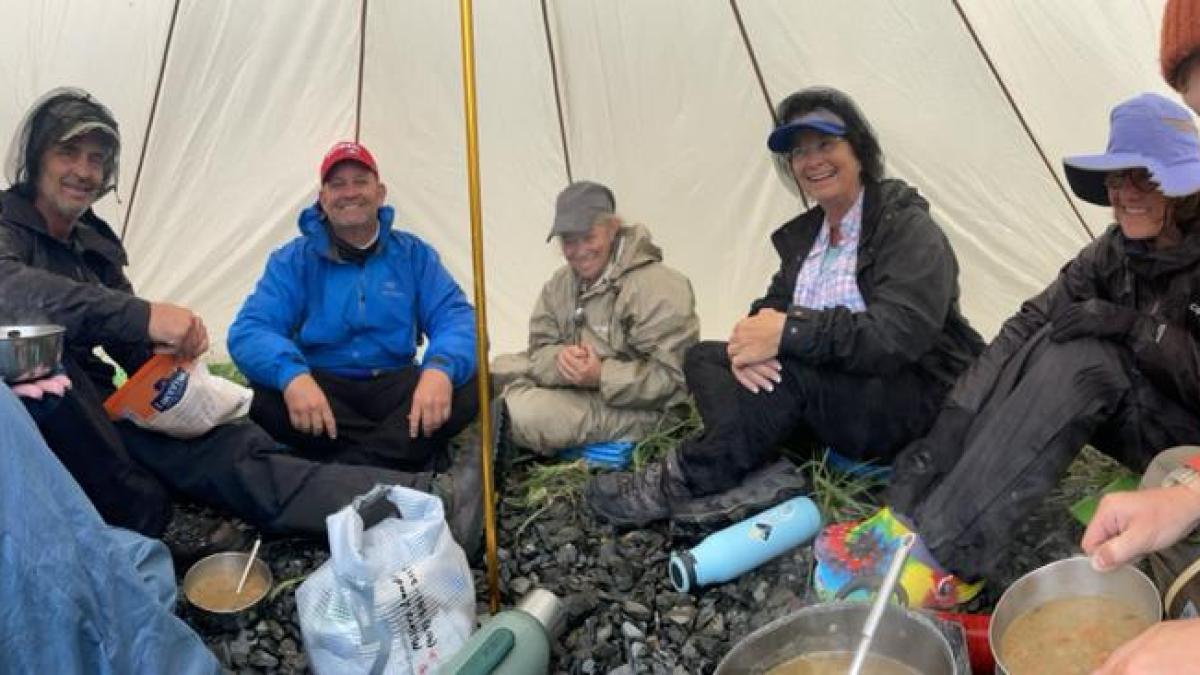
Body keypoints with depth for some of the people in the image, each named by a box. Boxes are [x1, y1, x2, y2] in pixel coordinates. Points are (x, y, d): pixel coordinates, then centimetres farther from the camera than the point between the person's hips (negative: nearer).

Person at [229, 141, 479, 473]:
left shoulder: (413, 254, 4)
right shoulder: (293, 260, 1)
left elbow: (455, 317, -6)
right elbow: (250, 330, -11)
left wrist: (440, 368, -30)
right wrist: (291, 375, -35)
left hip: (393, 387, 1)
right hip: (322, 389, 0)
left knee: (467, 385, -26)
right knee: (268, 397, -32)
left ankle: (350, 465, -30)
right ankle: (415, 455, -28)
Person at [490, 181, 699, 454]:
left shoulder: (657, 288, -17)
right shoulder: (561, 283, 9)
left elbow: (670, 376, -21)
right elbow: (540, 347, 5)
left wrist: (602, 376, -32)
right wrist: (559, 360, -20)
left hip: (635, 410, -8)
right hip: (574, 390, 8)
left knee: (524, 413, -24)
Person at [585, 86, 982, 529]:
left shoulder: (908, 228, -12)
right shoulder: (805, 233, 12)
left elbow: (896, 335, -26)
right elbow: (773, 307, 4)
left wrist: (789, 331, -32)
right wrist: (753, 337, -22)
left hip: (914, 406, -7)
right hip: (825, 400, 8)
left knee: (790, 364, -34)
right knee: (704, 358, -7)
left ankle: (678, 487, -23)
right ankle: (758, 479, -31)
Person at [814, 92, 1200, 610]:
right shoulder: (1115, 251, 0)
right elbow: (1029, 323, -10)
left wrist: (1134, 328, -28)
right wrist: (955, 422, -22)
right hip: (1137, 426, 5)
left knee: (1083, 355, -32)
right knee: (1051, 340, -24)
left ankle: (940, 555, -39)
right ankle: (907, 515, -32)